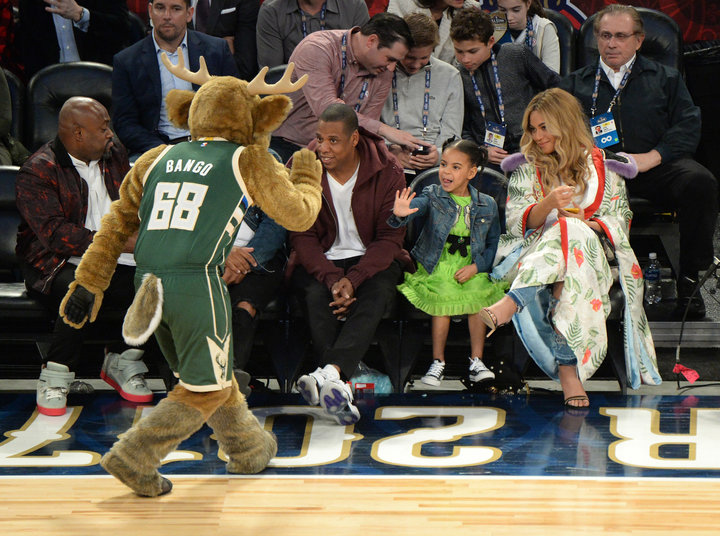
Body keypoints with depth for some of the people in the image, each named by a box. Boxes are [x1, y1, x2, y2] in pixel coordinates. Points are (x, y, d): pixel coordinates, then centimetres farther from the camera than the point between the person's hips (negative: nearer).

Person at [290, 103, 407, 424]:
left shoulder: (387, 172, -7)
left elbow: (390, 238, -8)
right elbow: (302, 236, -6)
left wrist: (353, 279, -25)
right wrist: (332, 279, -24)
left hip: (371, 261, -1)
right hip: (318, 262, 1)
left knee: (374, 297, -34)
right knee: (317, 298, -33)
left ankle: (328, 374, -56)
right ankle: (338, 386, -49)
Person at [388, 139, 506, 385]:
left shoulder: (487, 205, 6)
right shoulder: (433, 196, 1)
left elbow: (493, 244, 9)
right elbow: (415, 206, -20)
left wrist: (476, 266, -8)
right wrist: (400, 214, -45)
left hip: (471, 269, 1)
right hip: (436, 267, -1)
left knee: (478, 296, -26)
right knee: (443, 297, -28)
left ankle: (476, 361, -16)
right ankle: (438, 361, -18)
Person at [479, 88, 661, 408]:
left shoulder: (603, 166, 14)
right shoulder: (527, 166, 15)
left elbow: (618, 221, 8)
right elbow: (518, 222, 3)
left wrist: (587, 225, -13)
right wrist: (549, 204, -17)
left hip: (594, 254, 0)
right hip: (534, 252, 0)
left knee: (573, 236, -37)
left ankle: (512, 303, -56)